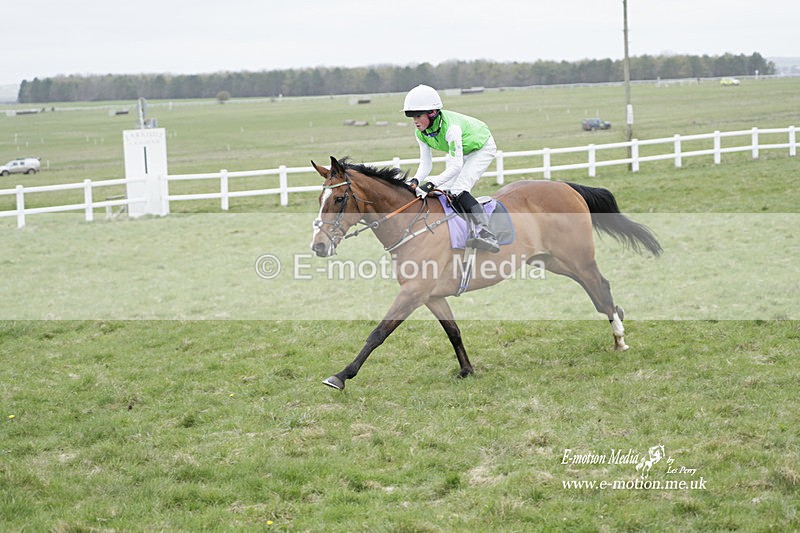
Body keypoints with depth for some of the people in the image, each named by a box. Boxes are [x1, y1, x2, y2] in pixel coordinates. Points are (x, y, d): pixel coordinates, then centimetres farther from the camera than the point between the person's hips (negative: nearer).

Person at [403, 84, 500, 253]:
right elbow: (425, 164, -12)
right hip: (459, 153, 8)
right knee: (443, 191, -5)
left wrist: (431, 184, -50)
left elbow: (456, 166, -41)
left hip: (482, 149, -8)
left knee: (458, 191, -24)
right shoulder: (421, 133, -16)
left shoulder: (451, 127, -39)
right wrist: (416, 181, -33)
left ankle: (486, 235, -29)